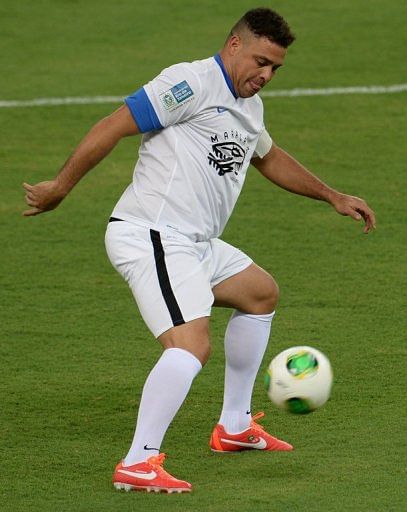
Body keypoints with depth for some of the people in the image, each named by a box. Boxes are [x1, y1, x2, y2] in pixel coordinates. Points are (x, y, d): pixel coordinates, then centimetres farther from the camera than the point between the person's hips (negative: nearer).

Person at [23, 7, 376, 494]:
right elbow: (112, 127, -15)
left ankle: (234, 426, 34)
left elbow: (270, 158, 39)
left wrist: (331, 196, 39)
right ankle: (137, 465, -27)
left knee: (261, 292, 27)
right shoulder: (193, 83, -14)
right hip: (150, 237, -11)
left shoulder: (249, 106, 18)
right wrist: (59, 188, -14)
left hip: (193, 244, 11)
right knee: (191, 345, -25)